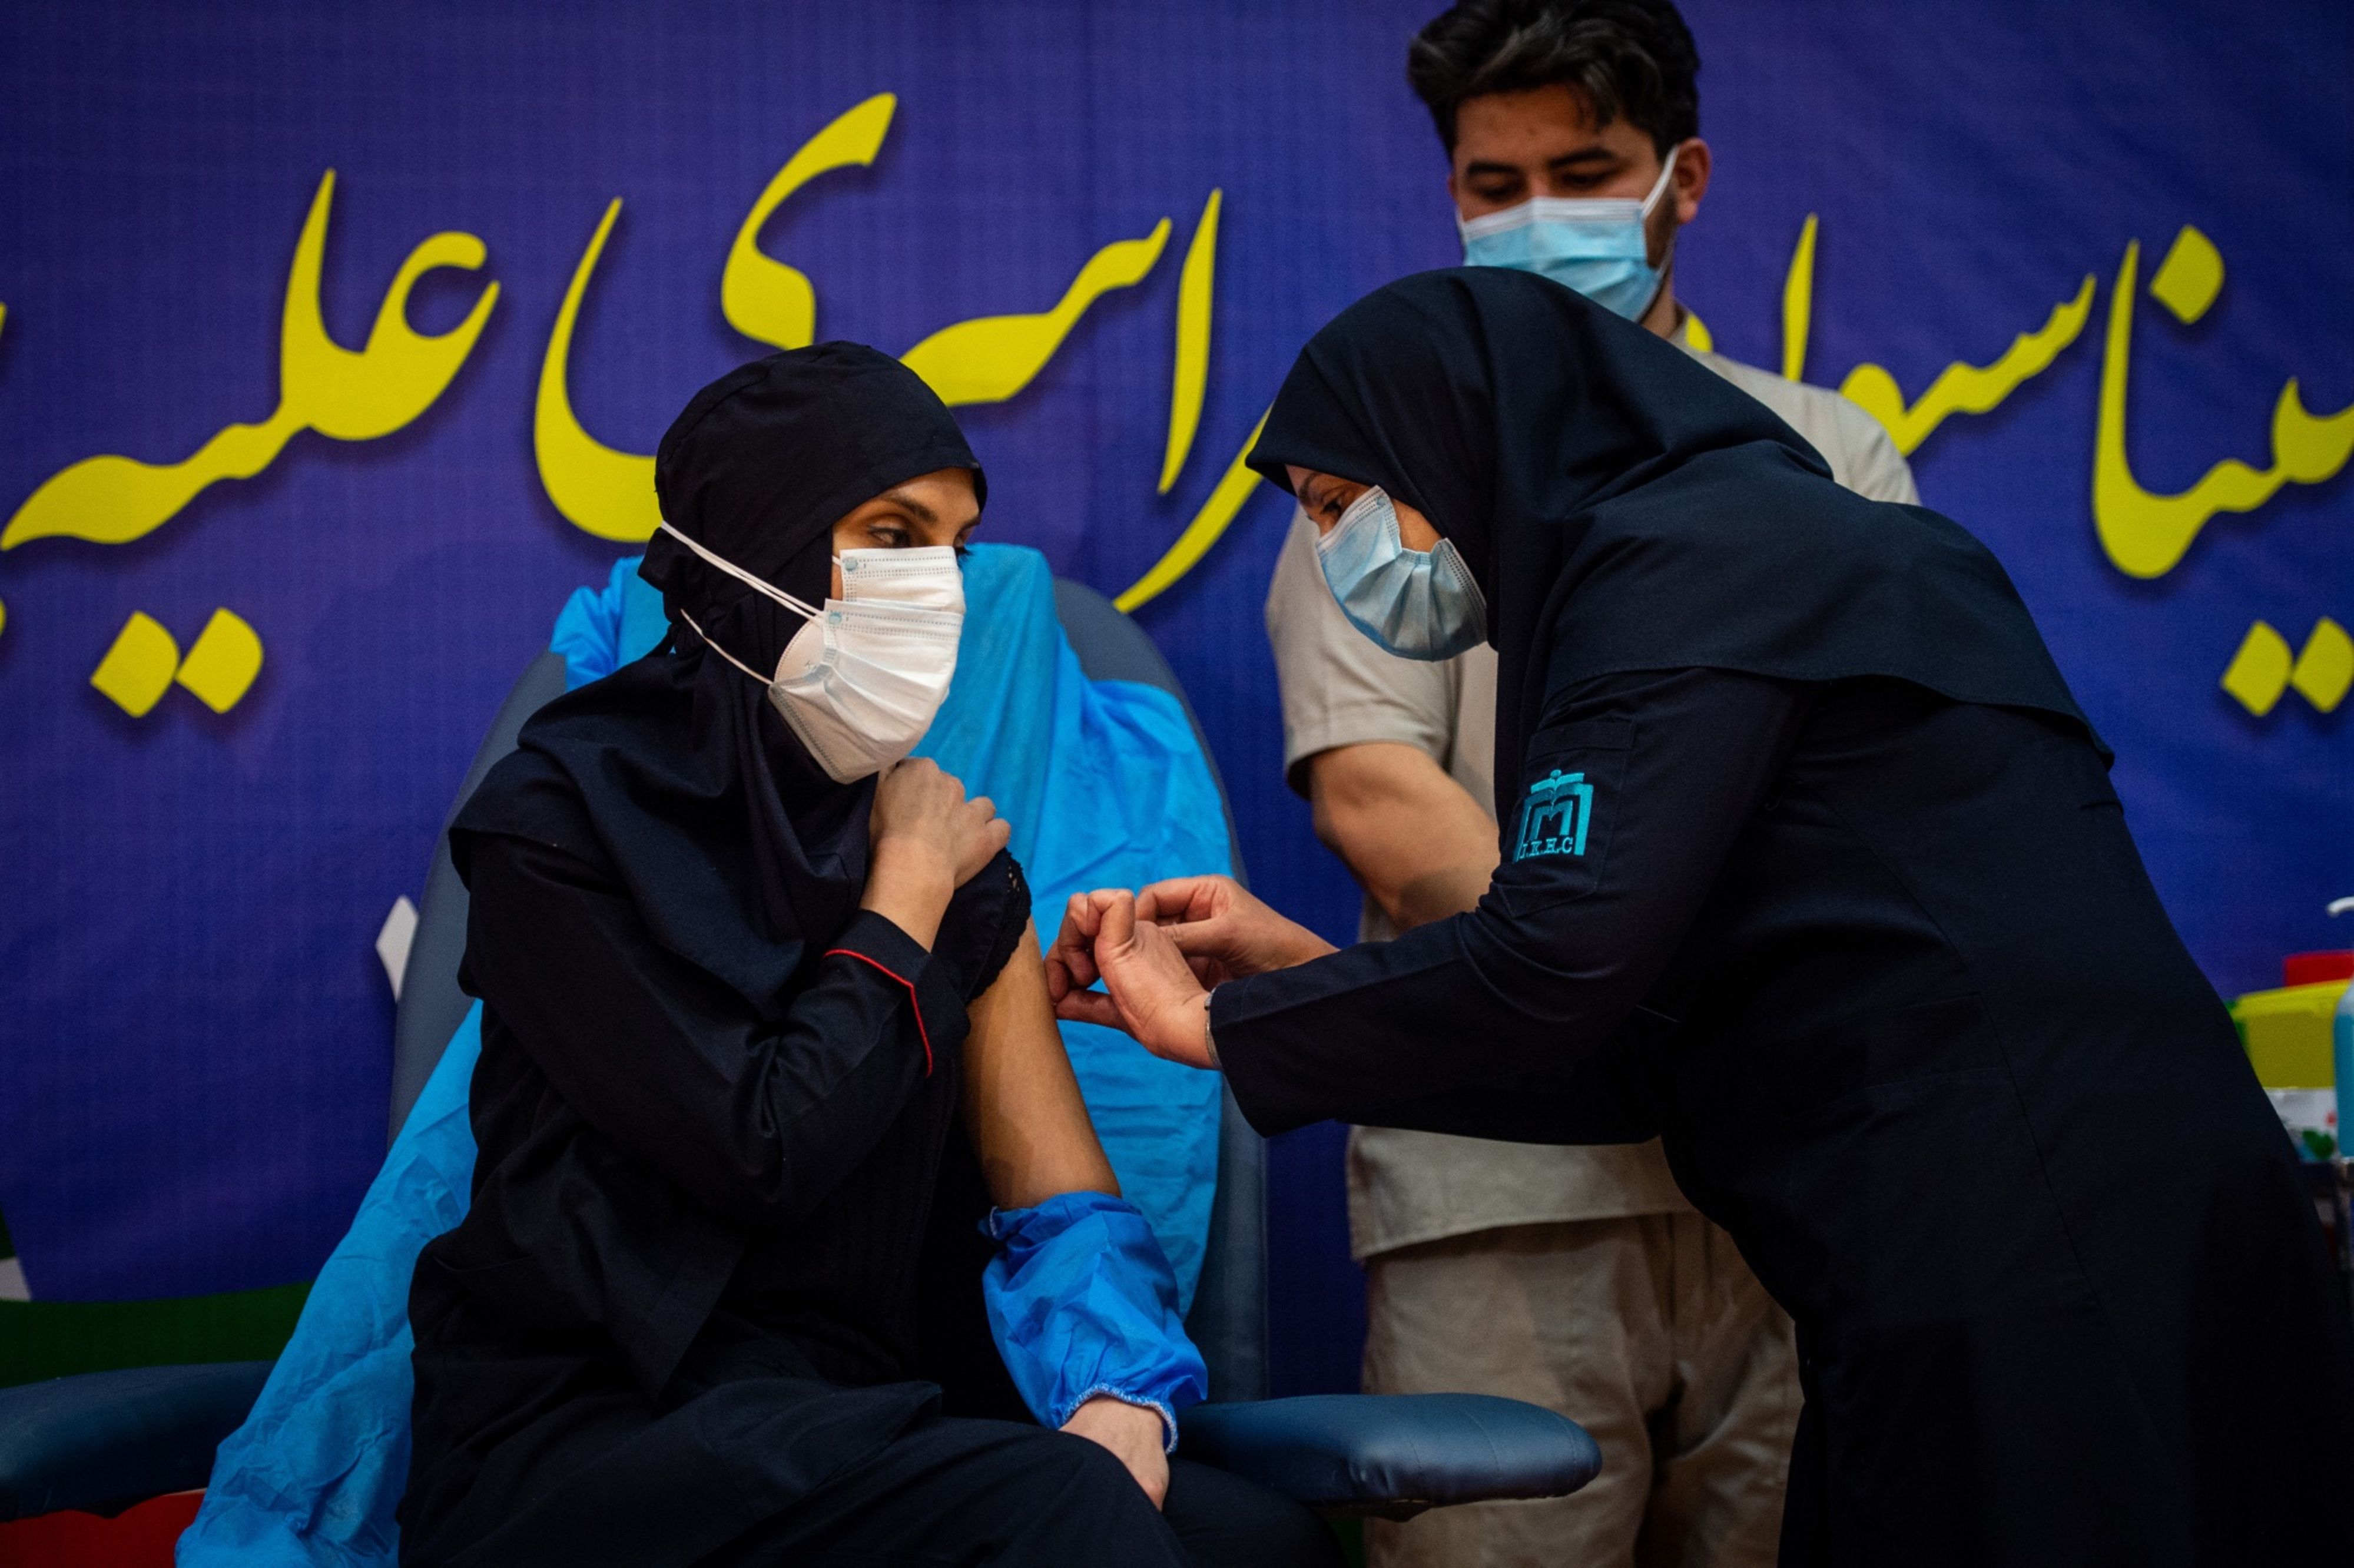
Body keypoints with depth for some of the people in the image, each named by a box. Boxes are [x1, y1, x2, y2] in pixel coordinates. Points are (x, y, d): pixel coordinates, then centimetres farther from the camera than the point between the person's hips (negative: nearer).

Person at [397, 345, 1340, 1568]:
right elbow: (762, 1155, -16)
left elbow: (1061, 1200, 4)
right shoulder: (561, 818, -8)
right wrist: (908, 894, -5)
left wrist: (1118, 1396, -16)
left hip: (858, 1436, 5)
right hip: (588, 1428, -5)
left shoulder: (946, 844, 9)